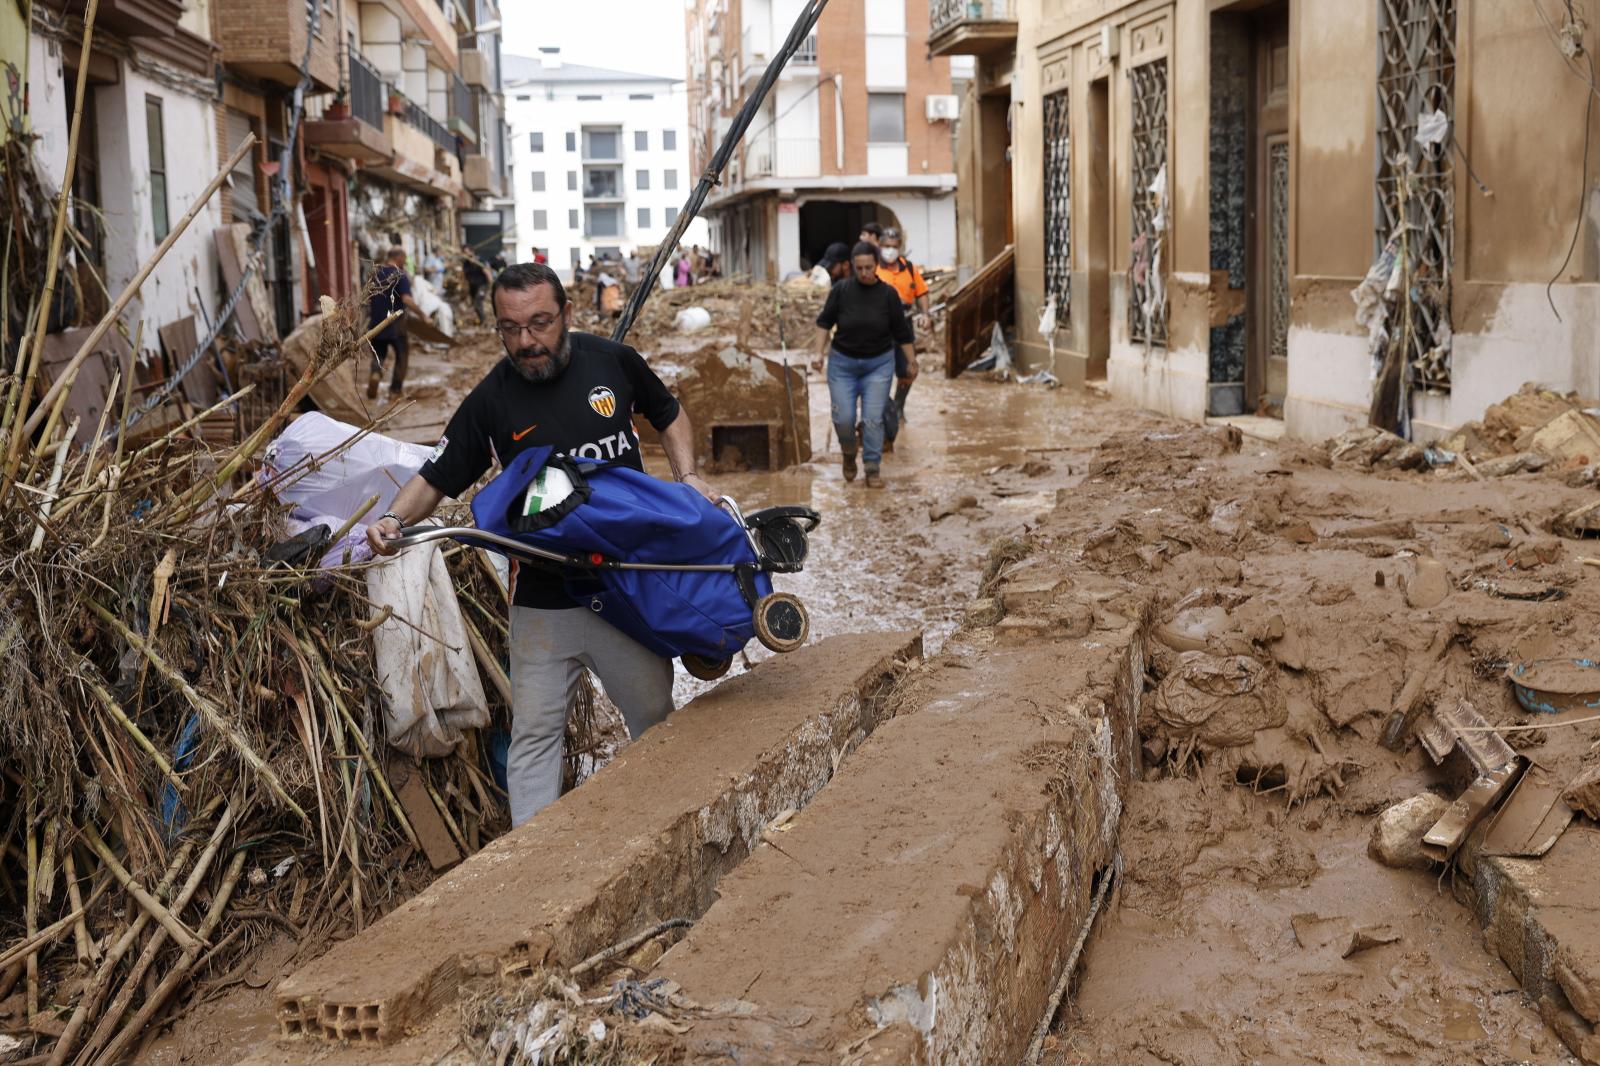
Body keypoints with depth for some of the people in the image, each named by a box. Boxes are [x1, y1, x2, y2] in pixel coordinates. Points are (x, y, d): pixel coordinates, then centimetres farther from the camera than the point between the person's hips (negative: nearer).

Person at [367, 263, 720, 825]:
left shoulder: (614, 361, -1)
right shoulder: (490, 401, -6)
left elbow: (669, 414, 17)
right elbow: (436, 477, -1)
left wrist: (687, 476, 2)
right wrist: (395, 519, -20)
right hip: (544, 600, -1)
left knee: (656, 720, 14)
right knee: (535, 732, 0)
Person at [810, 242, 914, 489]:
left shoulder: (888, 294, -8)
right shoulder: (841, 290, -9)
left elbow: (902, 332, 1)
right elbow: (824, 322, 1)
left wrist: (912, 362, 5)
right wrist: (819, 353, -7)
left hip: (879, 364, 0)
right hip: (843, 362, 0)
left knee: (873, 418, -6)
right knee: (843, 418, -1)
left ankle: (873, 468, 6)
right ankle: (849, 454, 29)